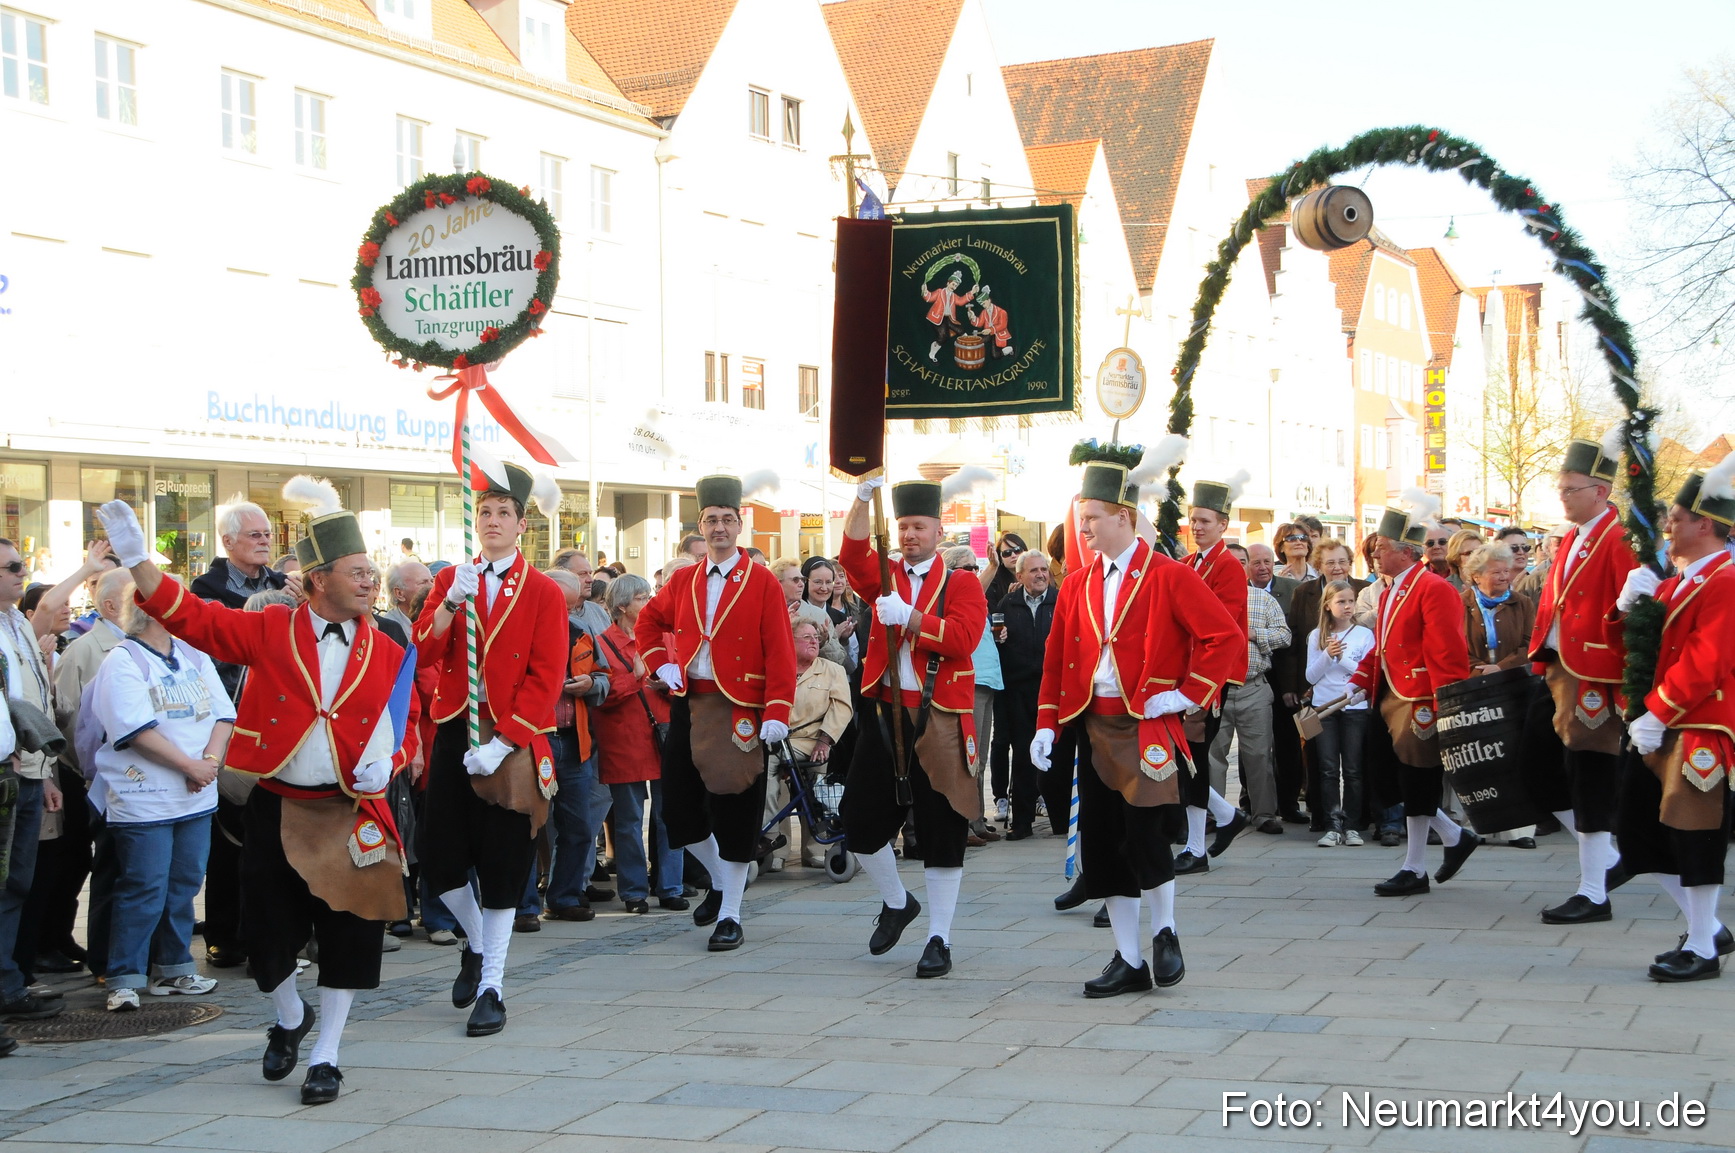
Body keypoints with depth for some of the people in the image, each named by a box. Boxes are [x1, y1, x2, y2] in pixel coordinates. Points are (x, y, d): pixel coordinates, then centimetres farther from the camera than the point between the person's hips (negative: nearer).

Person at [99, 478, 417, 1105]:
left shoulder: (387, 654, 3)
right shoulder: (270, 631, -2)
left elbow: (408, 721, 11)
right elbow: (193, 618, -6)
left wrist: (387, 760, -10)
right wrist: (137, 558, -15)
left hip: (350, 812, 1)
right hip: (275, 809, 0)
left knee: (348, 935, 0)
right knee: (267, 929, 5)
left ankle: (325, 1055, 15)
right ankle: (289, 1017, 35)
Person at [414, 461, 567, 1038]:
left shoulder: (543, 593, -1)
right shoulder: (450, 580, 8)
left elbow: (546, 679, -7)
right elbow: (423, 654, -3)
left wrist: (503, 741, -15)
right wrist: (452, 602, -18)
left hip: (512, 744, -3)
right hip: (453, 735, 3)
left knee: (503, 865, 0)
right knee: (439, 858, 1)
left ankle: (492, 987, 10)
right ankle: (475, 943, 30)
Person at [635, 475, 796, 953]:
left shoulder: (763, 582, -4)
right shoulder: (683, 581, 10)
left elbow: (780, 652, -8)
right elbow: (648, 623, 26)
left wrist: (777, 712, -17)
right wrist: (662, 665, 9)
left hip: (738, 712, -5)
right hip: (688, 706, 5)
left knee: (734, 813, -3)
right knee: (677, 808, 6)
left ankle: (730, 917, 6)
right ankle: (720, 879, 31)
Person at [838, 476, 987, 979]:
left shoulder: (962, 583, 1)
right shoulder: (886, 577, 11)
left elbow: (963, 638, -15)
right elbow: (853, 556, -10)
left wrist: (908, 616, -25)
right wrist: (863, 500, -23)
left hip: (940, 721, -4)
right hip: (885, 715, 4)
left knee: (941, 832, 0)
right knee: (862, 821, 5)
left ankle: (939, 941, 8)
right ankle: (897, 902, 31)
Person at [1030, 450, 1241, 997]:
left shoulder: (1170, 577, -7)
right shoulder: (1077, 584, 10)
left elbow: (1227, 638, -10)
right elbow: (1056, 658, 12)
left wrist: (1189, 694, -12)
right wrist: (1047, 725, 5)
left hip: (1147, 726, -6)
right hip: (1093, 726, 6)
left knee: (1142, 831, -16)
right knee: (1100, 843, 5)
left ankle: (1165, 934, 10)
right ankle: (1128, 960, 15)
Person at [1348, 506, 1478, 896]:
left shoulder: (1434, 589, -14)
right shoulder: (1391, 592, 15)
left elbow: (1448, 655, -19)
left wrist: (1443, 709, -22)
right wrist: (1359, 682, 5)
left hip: (1422, 704, -9)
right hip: (1395, 702, 9)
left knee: (1416, 786, -2)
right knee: (1407, 786, 11)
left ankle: (1415, 871, 6)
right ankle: (1456, 838, 28)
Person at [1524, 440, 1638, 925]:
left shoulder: (1619, 542, -12)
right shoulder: (1572, 540, 15)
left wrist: (1630, 685, -18)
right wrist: (1541, 665, 13)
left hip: (1594, 682, -9)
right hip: (1559, 675, 9)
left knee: (1590, 782, -3)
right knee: (1541, 775, 12)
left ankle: (1594, 894, 5)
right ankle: (1608, 860, 26)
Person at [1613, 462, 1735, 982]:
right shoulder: (1677, 581, 16)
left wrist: (1657, 713, -19)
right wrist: (1632, 604, -4)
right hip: (1661, 728, 10)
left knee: (1693, 836, -3)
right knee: (1641, 827, 12)